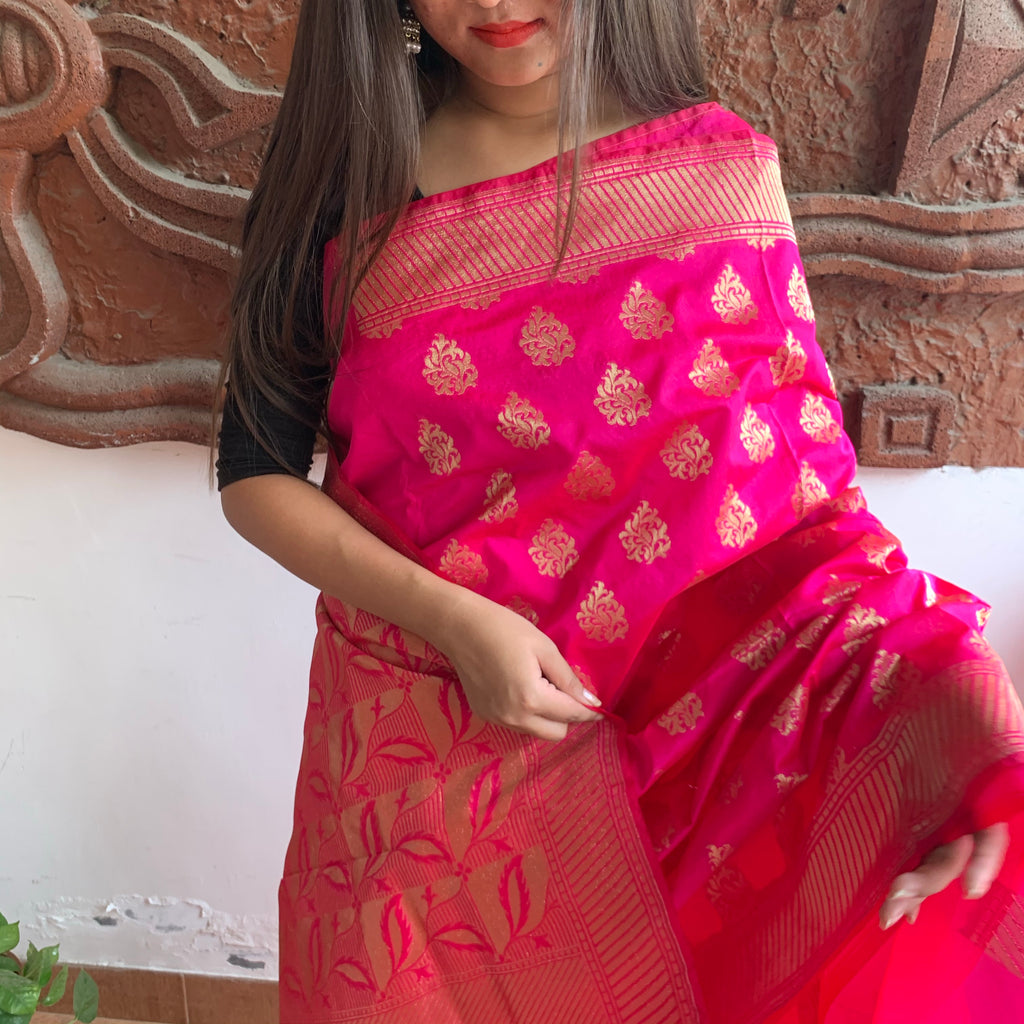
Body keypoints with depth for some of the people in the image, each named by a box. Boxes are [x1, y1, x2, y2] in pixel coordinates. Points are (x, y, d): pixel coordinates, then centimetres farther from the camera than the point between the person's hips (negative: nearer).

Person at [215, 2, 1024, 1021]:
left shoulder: (723, 170, -6)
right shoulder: (345, 180, -6)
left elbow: (807, 468, -7)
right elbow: (255, 476, -3)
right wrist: (453, 620, -17)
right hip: (419, 744, 1)